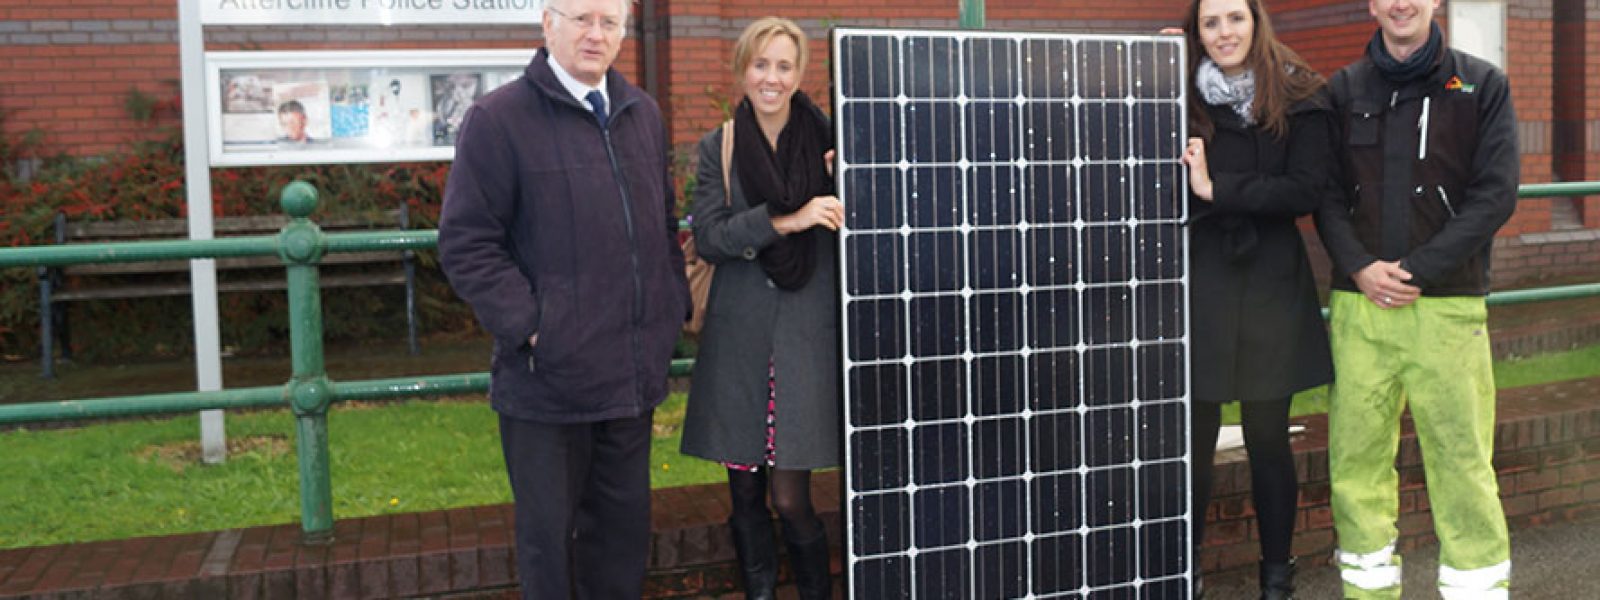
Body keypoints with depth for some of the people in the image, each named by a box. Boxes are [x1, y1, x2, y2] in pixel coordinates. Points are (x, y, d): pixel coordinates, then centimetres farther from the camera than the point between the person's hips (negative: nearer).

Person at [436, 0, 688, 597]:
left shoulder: (643, 114, 11)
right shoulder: (499, 118, -9)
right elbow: (467, 245, -12)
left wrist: (675, 307, 11)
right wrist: (530, 326, -18)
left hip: (633, 373, 6)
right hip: (547, 375, -6)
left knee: (625, 525, 17)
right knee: (549, 534, 8)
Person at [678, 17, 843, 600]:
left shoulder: (826, 141, 3)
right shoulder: (718, 148, 5)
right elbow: (708, 236, -8)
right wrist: (787, 221, -18)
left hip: (806, 334, -1)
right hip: (739, 335, 2)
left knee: (790, 498, -4)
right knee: (745, 496, 7)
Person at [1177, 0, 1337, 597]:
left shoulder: (1301, 100, 1)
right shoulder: (1183, 96, 5)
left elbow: (1309, 190, -8)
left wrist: (1218, 189, -15)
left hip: (1270, 285, 0)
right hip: (1198, 284, 1)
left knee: (1267, 439, 8)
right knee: (1193, 441, 3)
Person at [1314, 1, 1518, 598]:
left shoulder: (1482, 85, 5)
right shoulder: (1343, 89, 10)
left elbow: (1495, 194, -2)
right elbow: (1325, 192, 7)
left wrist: (1420, 269, -11)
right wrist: (1359, 268, -9)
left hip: (1448, 305, -2)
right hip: (1358, 304, 2)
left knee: (1462, 458, -1)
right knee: (1356, 457, 5)